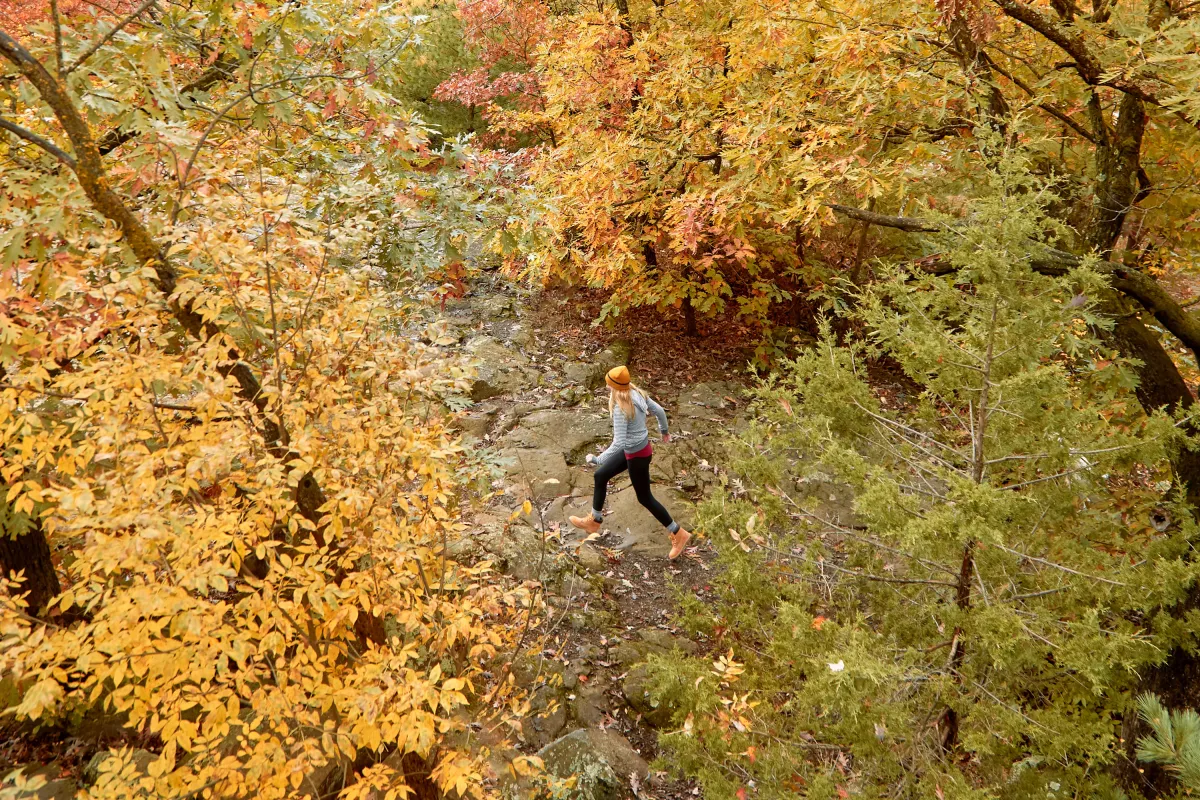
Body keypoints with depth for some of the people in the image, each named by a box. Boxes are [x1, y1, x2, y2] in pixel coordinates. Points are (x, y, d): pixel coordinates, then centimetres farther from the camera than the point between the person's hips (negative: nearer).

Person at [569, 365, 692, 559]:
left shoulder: (620, 409, -31)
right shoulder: (638, 394, -6)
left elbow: (618, 443, -32)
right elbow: (659, 410, 6)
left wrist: (598, 459, -20)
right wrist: (664, 430, 25)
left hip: (637, 455, -9)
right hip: (635, 448, 9)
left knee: (645, 498, 10)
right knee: (600, 476, 19)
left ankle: (679, 534, 25)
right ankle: (594, 521, 36)